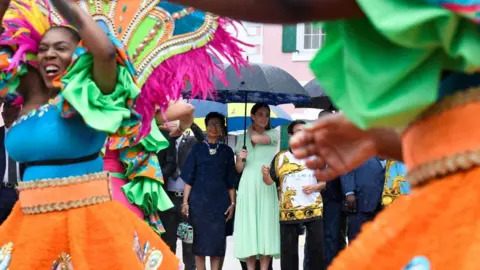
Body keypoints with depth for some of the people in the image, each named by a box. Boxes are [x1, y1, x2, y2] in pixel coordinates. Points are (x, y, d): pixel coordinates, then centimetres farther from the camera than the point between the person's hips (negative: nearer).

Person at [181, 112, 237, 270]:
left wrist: (232, 203, -1)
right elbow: (189, 178, 4)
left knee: (218, 242, -2)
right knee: (199, 240, 0)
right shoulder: (197, 149, 7)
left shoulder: (227, 151, 9)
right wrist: (185, 201, -4)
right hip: (199, 200, 0)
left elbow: (231, 181, 8)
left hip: (220, 201, 0)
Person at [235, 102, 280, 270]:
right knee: (248, 226, -3)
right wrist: (241, 158, -8)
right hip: (248, 186, 1)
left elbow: (257, 139, -14)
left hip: (266, 186, -1)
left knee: (266, 226, -6)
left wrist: (252, 130, 6)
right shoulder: (243, 139, 13)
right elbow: (238, 169, 13)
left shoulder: (273, 135, 8)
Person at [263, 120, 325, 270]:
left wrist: (315, 187, -10)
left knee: (316, 248, 3)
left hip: (313, 210, 0)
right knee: (288, 250, 5)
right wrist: (265, 174, -16)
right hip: (288, 212, 0)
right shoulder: (280, 157, 6)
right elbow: (270, 181, 6)